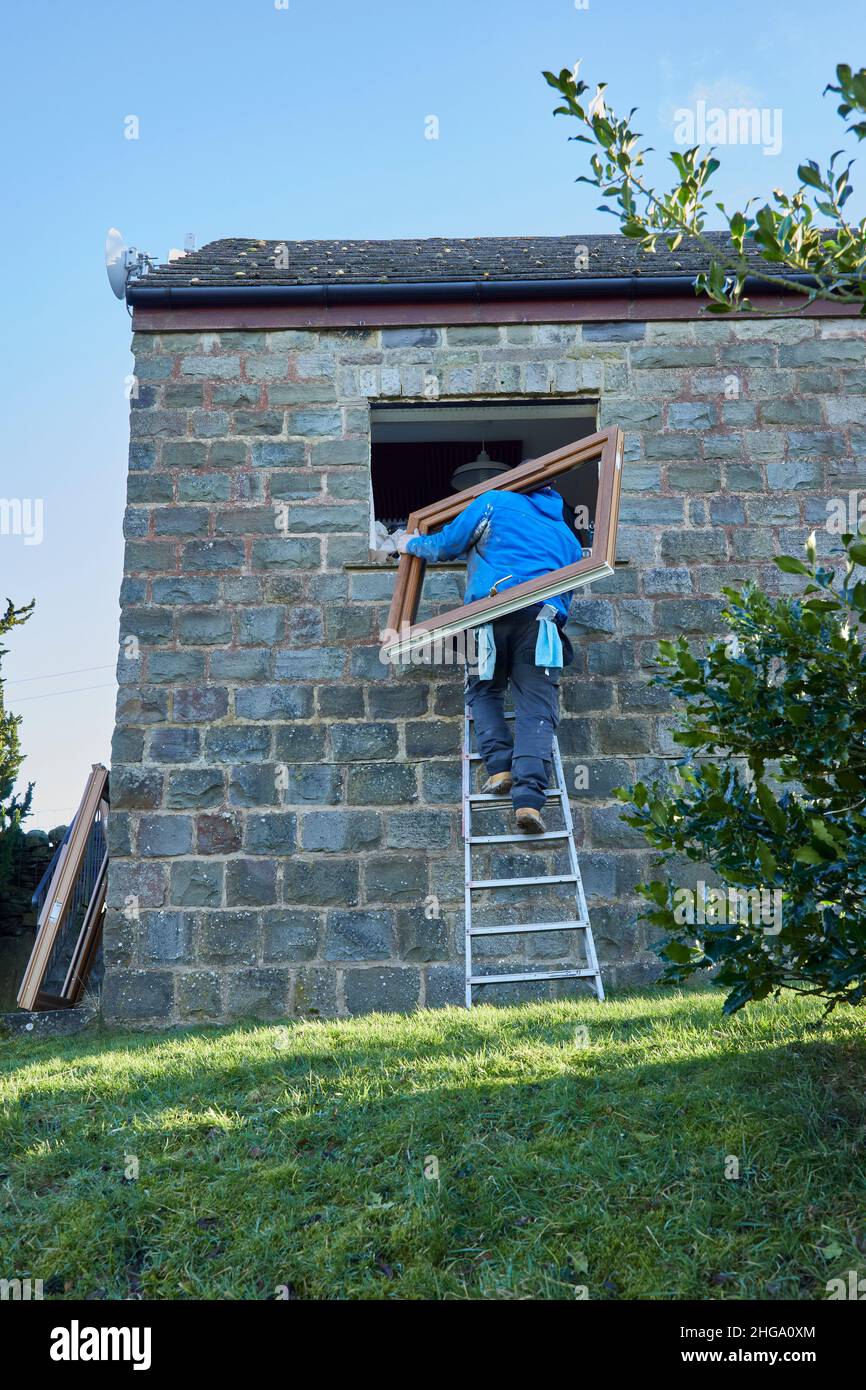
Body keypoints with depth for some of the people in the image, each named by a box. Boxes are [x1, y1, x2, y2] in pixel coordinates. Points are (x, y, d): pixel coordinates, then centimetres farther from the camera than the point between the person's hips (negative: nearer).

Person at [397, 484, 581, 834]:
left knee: (484, 692, 17)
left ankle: (499, 767, -4)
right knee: (536, 710, -5)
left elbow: (446, 546, 20)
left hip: (489, 611, -1)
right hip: (543, 618, 2)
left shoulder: (495, 501, 21)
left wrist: (411, 544, 39)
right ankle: (529, 797, -22)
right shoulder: (568, 538, 32)